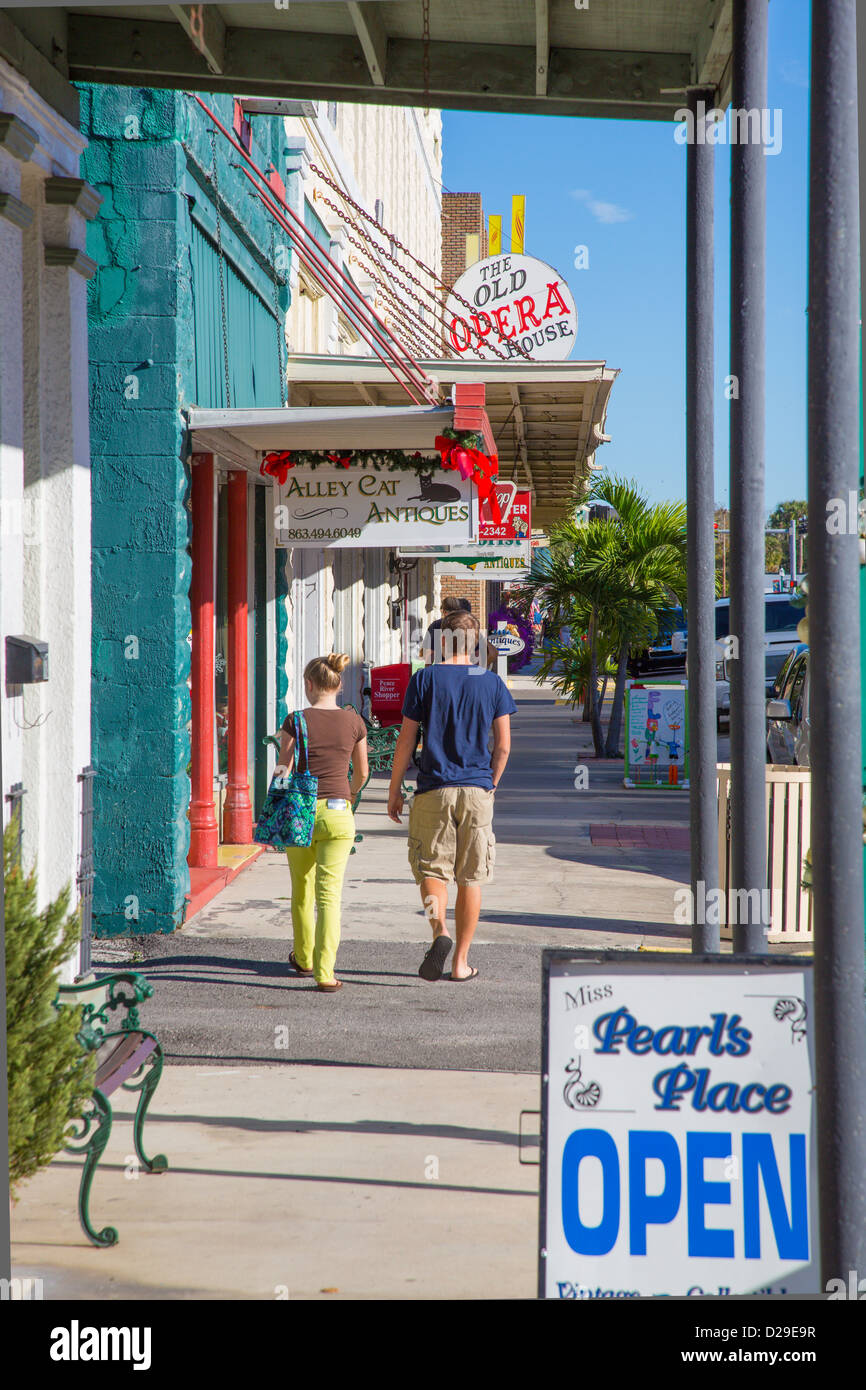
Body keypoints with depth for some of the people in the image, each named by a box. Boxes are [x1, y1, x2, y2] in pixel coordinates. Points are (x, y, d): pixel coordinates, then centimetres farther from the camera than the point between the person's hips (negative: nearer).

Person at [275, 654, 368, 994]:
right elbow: (362, 772, 13)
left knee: (302, 890, 18)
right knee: (329, 895, 0)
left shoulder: (296, 721, -7)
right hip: (338, 813, 1)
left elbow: (283, 772, -5)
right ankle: (324, 974, -10)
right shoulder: (354, 722, 0)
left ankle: (304, 959, 35)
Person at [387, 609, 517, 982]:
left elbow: (405, 740, -2)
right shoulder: (492, 682, 4)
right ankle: (461, 962, 11)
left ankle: (439, 932, -22)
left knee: (431, 869, 5)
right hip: (477, 791, 2)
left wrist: (394, 790, 6)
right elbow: (503, 746, 3)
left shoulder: (425, 679, -2)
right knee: (471, 878, 9)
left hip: (434, 790, -2)